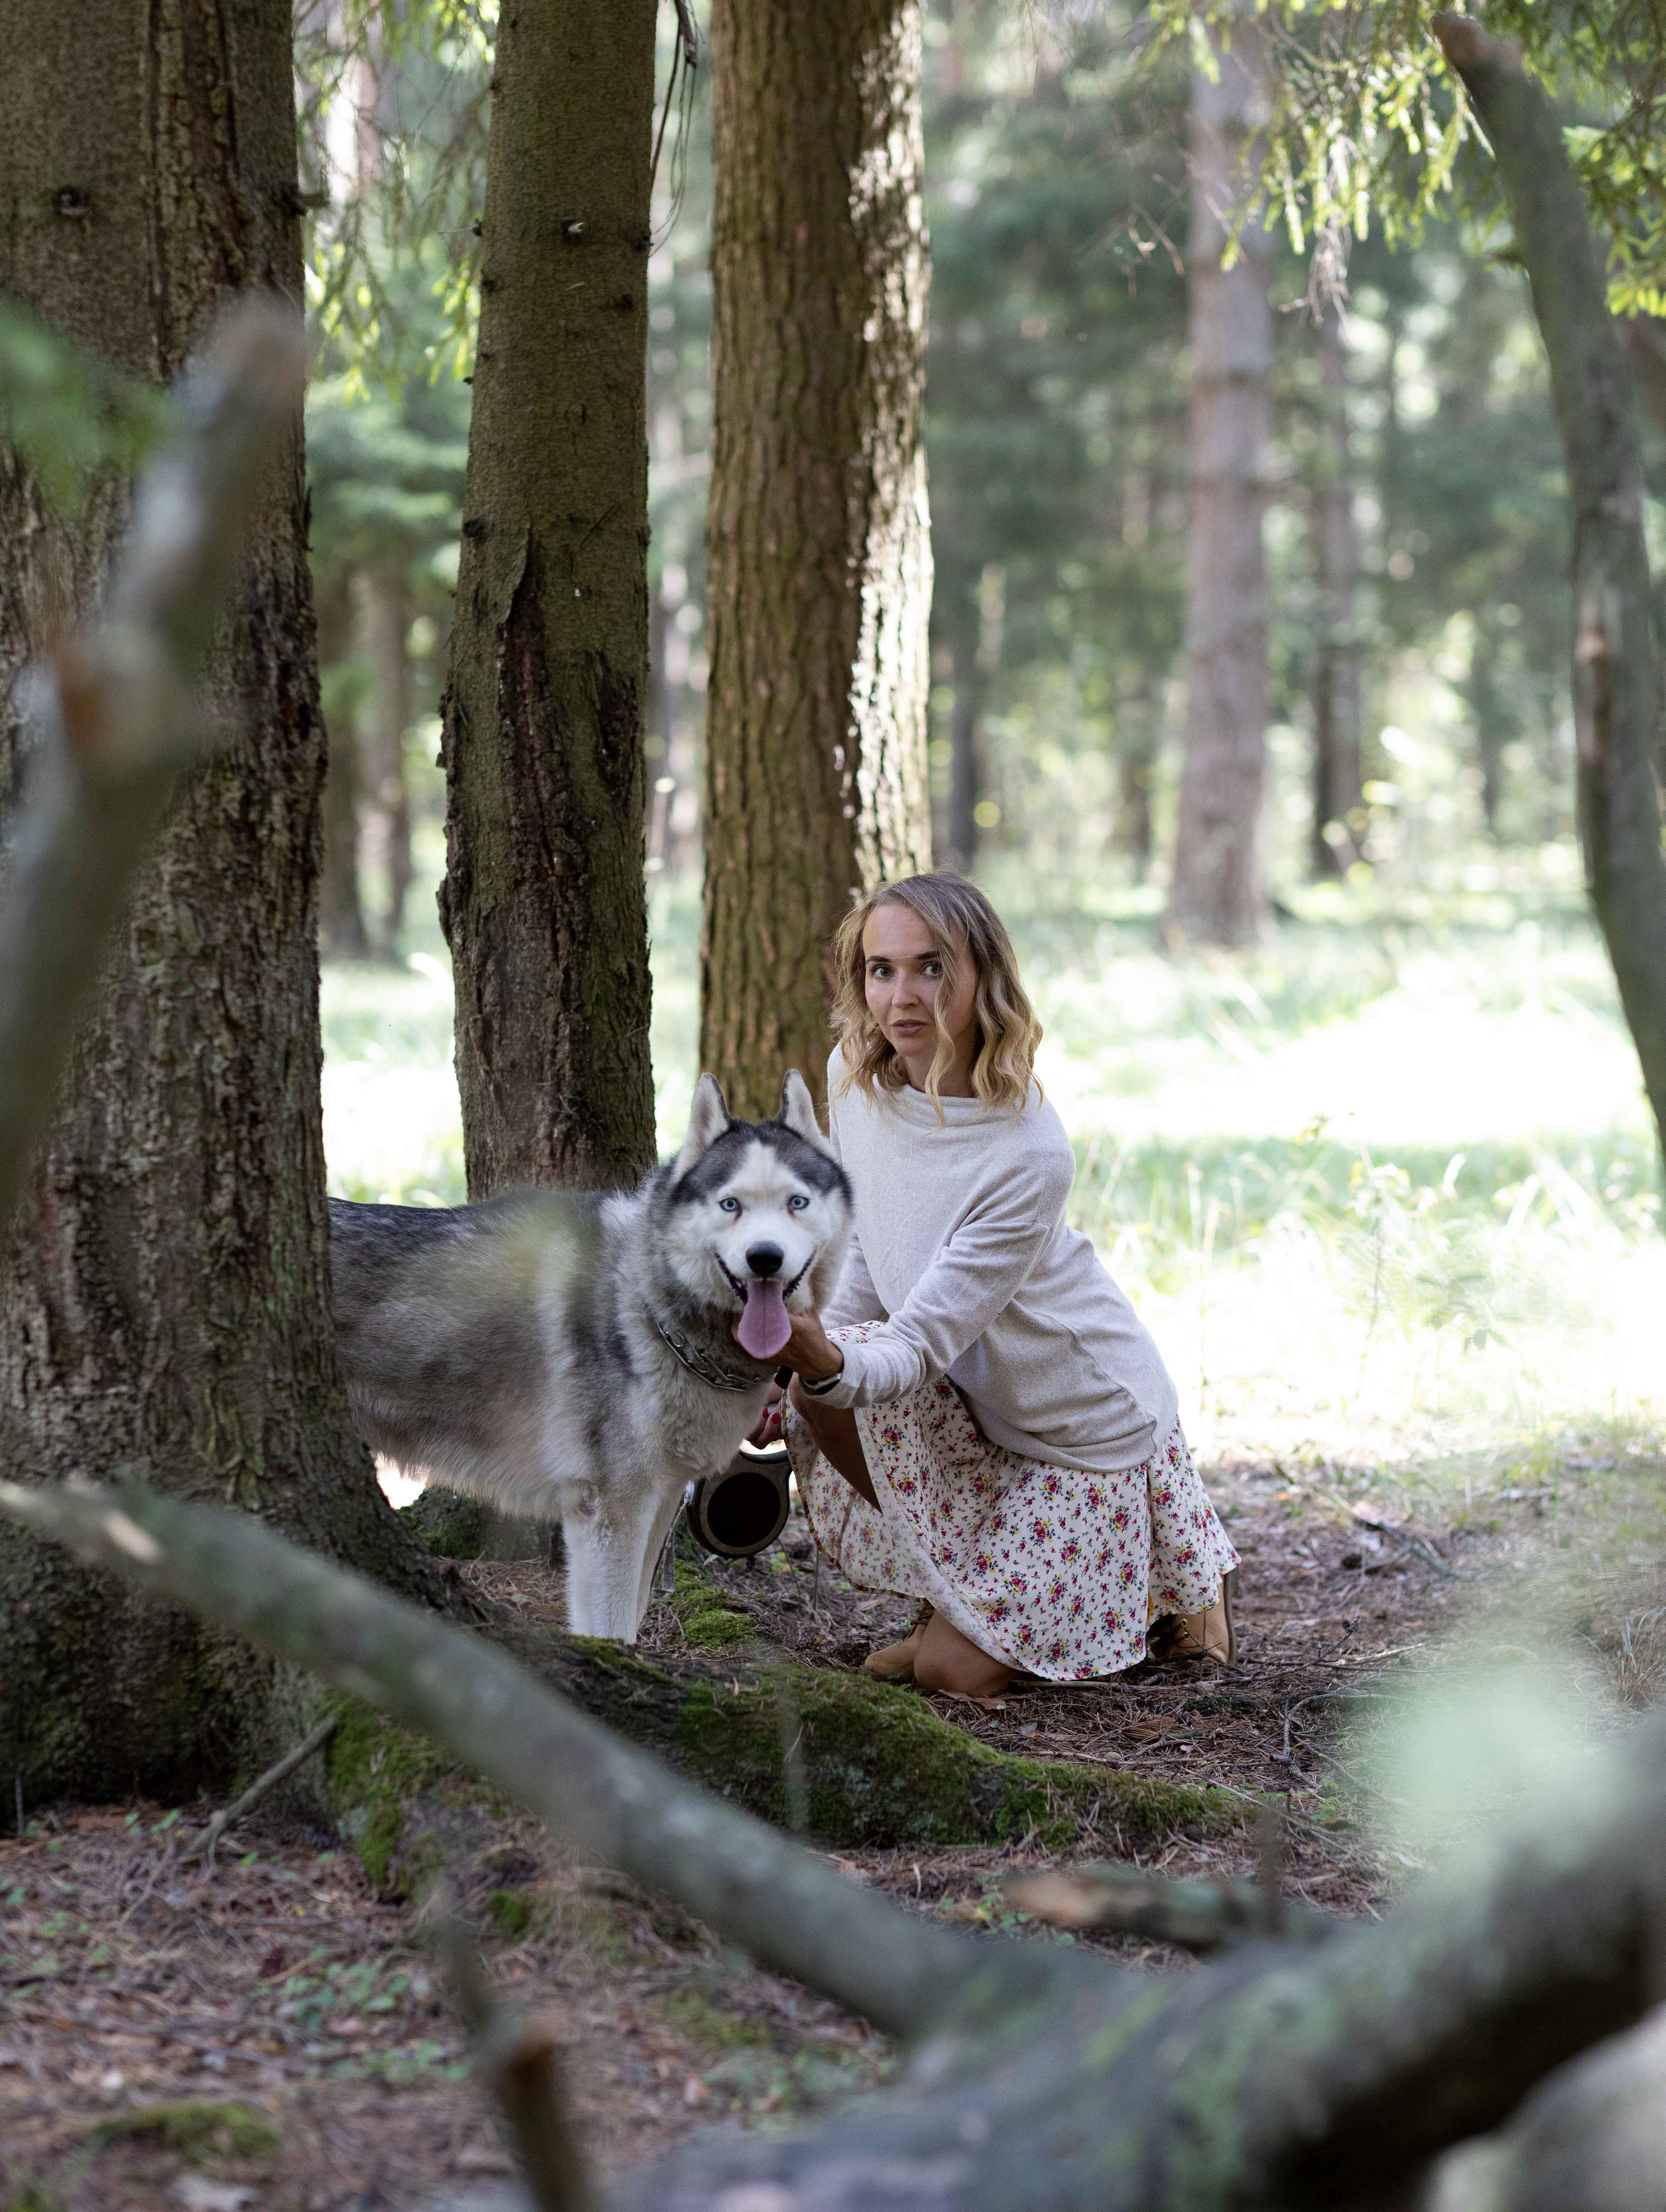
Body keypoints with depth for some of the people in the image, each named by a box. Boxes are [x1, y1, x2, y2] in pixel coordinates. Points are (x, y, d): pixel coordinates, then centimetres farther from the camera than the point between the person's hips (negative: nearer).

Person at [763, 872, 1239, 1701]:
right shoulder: (855, 1074, -13)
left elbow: (919, 1347, -34)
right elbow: (864, 1251, 3)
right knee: (816, 1396, -24)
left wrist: (830, 1364, -54)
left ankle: (1181, 1589, 20)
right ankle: (952, 1598, 4)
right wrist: (804, 1360, -10)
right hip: (971, 1400, 6)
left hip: (1089, 1420, -6)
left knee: (957, 1672, -7)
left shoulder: (1029, 1155, -33)